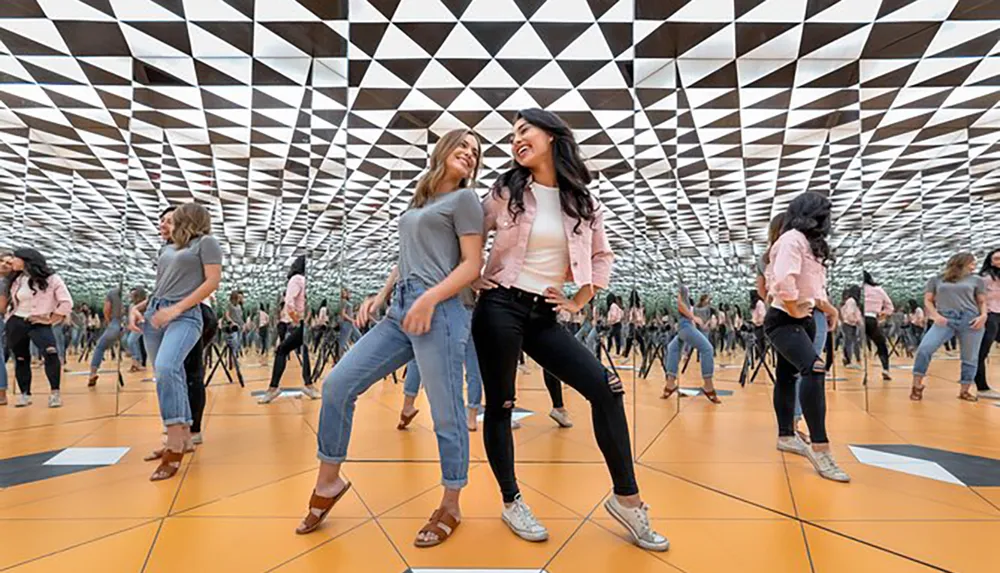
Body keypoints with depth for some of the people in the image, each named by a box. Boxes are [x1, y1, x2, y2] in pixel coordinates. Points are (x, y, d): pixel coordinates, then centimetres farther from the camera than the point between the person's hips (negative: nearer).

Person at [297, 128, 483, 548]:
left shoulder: (465, 199, 5)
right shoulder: (419, 202, 25)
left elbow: (473, 265, -4)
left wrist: (429, 298, -16)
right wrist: (380, 296, 13)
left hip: (440, 310, -7)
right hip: (399, 312, 7)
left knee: (445, 415, -1)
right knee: (338, 383, 1)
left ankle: (451, 507, 17)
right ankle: (328, 482, 18)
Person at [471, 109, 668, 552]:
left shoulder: (581, 201, 7)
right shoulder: (505, 191, 1)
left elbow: (602, 255, 17)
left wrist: (579, 301, 8)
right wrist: (474, 282, 0)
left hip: (543, 315, 3)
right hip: (500, 308, -2)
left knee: (605, 388, -8)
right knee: (500, 405, 2)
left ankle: (626, 497, 6)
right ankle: (512, 503, 22)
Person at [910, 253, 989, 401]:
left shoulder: (977, 280, 15)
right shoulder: (936, 279, 12)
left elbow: (982, 302, 15)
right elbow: (928, 300, 11)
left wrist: (984, 315, -4)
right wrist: (936, 315, -5)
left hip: (970, 320, 2)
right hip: (945, 319, -2)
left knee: (970, 358, 3)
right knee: (924, 348, -19)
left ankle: (964, 391, 18)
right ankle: (917, 385, -7)